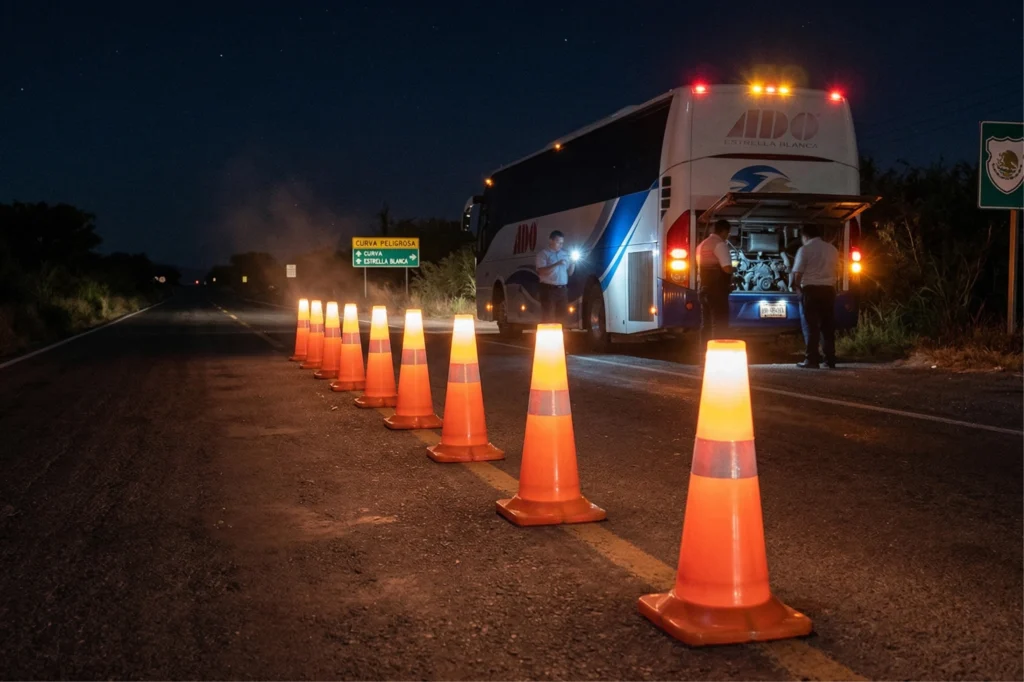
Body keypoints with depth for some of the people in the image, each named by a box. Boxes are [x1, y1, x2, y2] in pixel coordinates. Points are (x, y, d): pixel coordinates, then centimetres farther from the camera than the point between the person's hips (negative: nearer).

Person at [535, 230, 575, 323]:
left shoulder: (565, 254, 14)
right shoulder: (544, 254, -2)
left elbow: (569, 273, 16)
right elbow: (541, 272, -15)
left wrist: (573, 263, -3)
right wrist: (556, 264, -21)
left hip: (562, 290, 5)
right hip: (549, 289, -5)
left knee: (561, 317, 7)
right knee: (548, 317, -5)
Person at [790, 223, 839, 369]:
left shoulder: (805, 249, -6)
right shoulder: (832, 249, 11)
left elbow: (797, 273, -8)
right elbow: (834, 269, 15)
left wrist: (797, 287, 9)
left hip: (811, 289, -5)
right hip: (828, 289, 5)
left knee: (810, 325, -1)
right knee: (828, 325, 10)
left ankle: (812, 359, -5)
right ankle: (830, 359, 12)